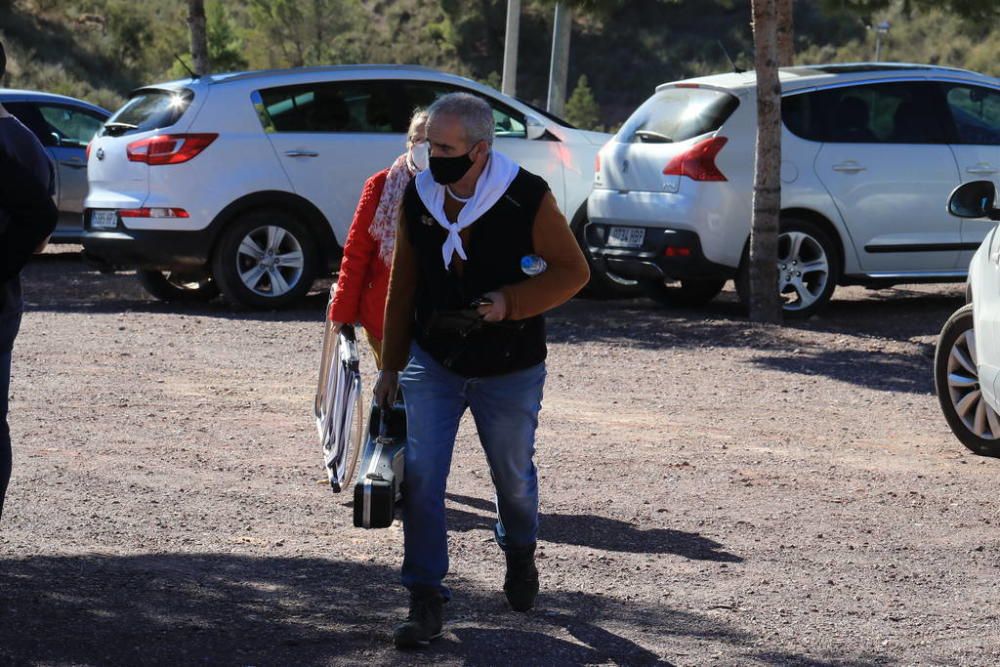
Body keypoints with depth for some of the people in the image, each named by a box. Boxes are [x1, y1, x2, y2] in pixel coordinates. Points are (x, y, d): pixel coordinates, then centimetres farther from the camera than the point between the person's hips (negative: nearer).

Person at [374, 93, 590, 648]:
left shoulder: (526, 197, -16)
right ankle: (426, 601, -4)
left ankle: (520, 555, 47)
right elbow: (403, 286, 7)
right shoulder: (419, 197, -3)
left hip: (510, 370, -2)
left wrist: (511, 302, -24)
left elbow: (573, 270, -9)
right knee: (421, 477, -10)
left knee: (513, 474, 16)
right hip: (433, 365, 2)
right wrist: (392, 366, 8)